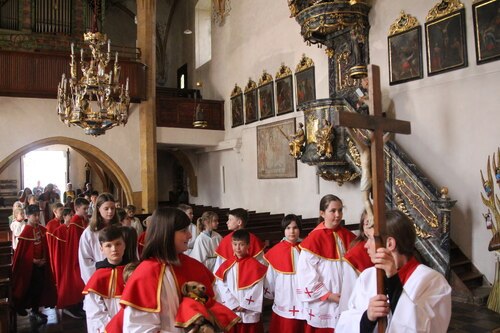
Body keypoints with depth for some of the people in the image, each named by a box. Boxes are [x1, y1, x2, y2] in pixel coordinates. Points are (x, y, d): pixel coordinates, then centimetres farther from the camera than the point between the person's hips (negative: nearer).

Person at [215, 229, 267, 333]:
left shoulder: (254, 265, -7)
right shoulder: (226, 265, 1)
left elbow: (257, 289, -9)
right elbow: (222, 287, -2)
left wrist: (244, 305, -11)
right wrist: (233, 305, -9)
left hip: (249, 312, -2)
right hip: (231, 311, 3)